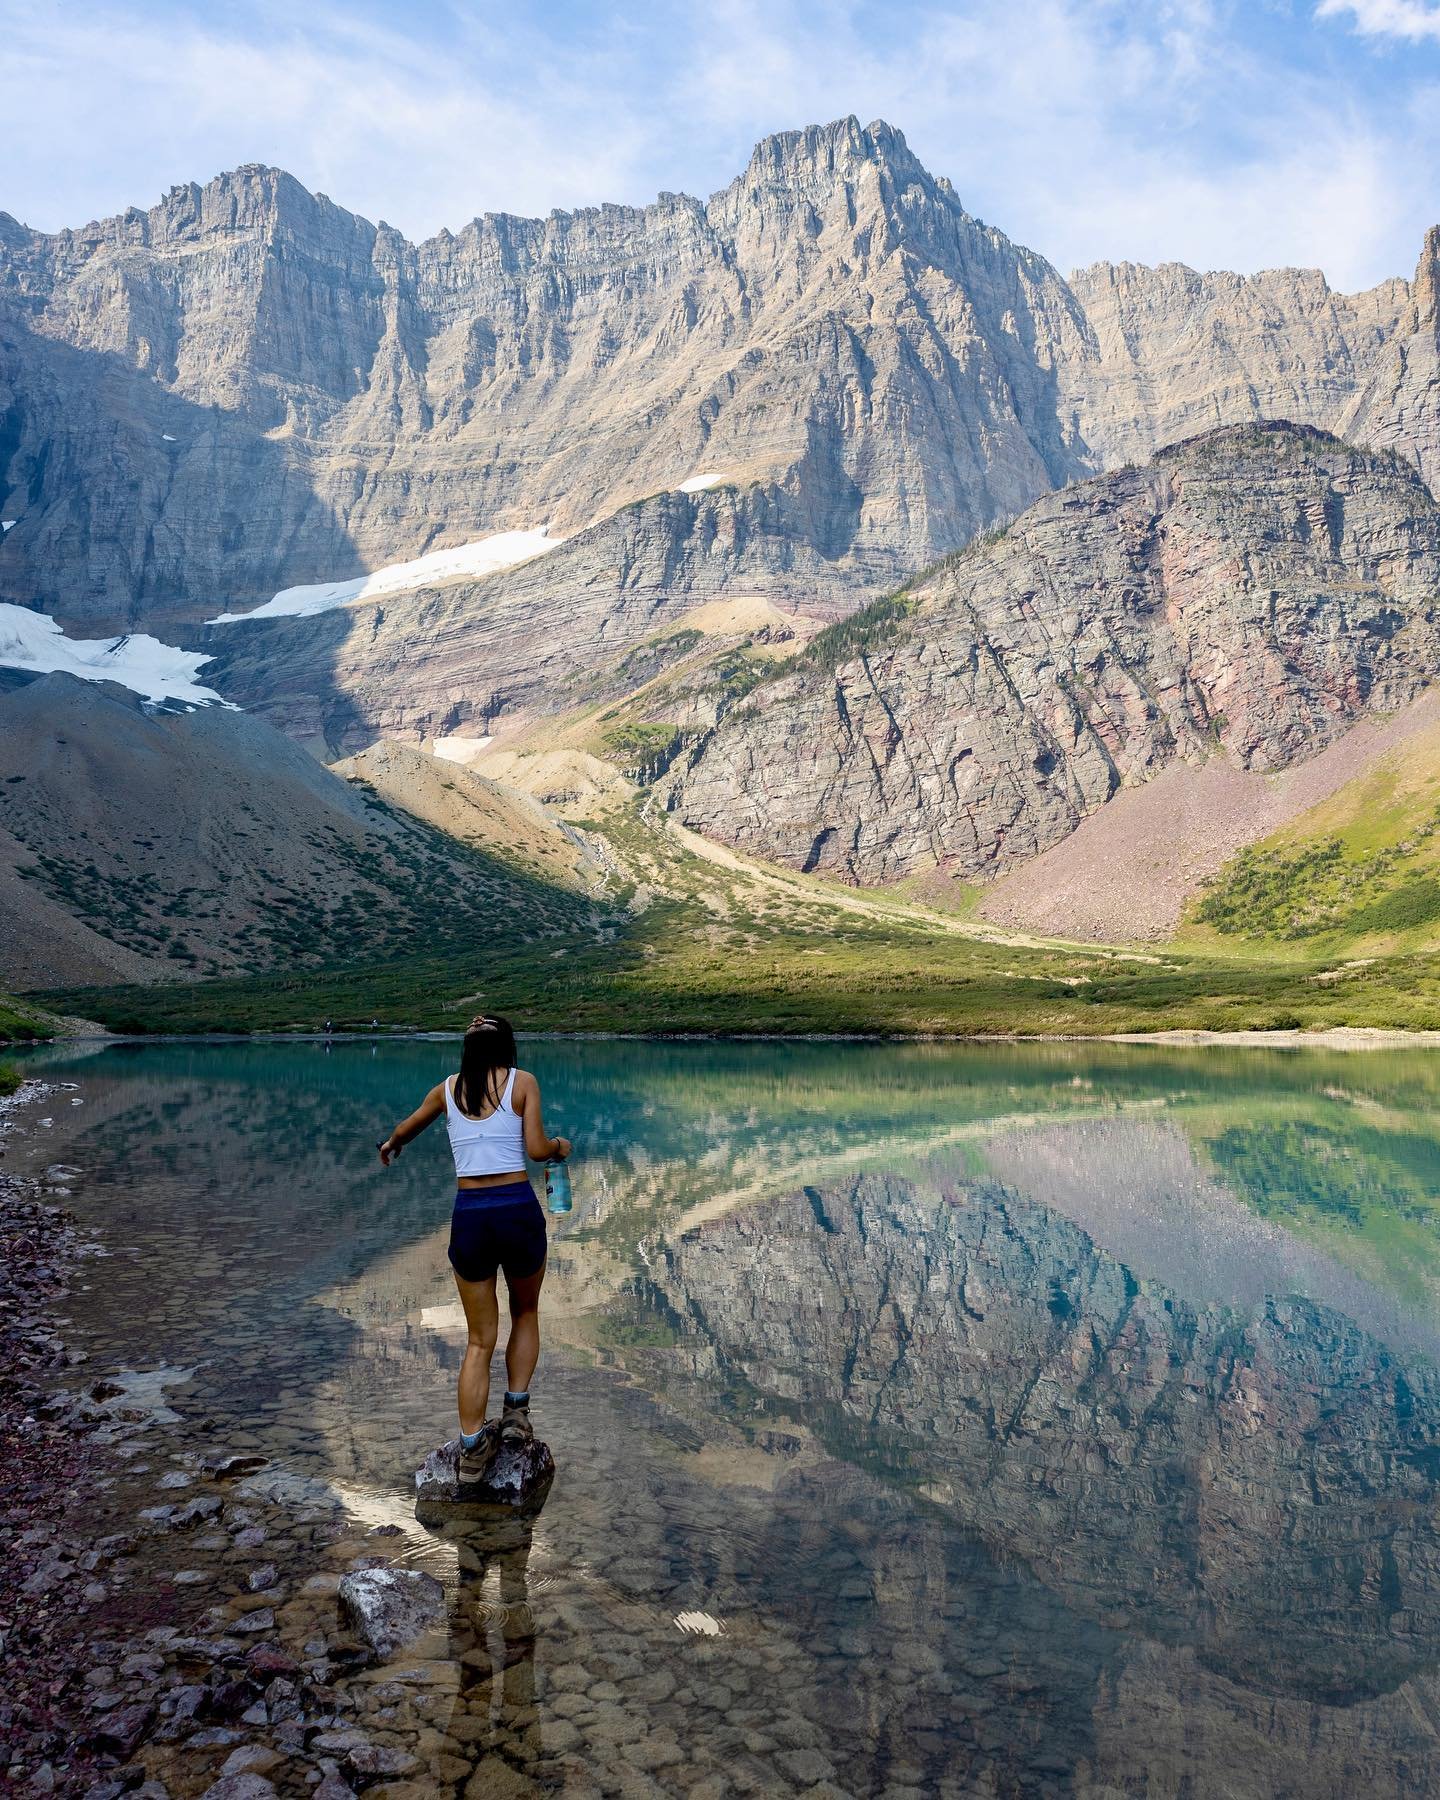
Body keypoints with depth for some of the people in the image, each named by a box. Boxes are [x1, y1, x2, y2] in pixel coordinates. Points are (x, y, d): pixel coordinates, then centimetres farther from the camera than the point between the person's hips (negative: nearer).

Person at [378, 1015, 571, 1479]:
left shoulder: (447, 1089, 11)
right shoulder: (523, 1081, 1)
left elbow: (404, 1130, 29)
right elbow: (536, 1148, -8)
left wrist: (390, 1147, 52)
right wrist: (559, 1147, 15)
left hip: (468, 1216, 2)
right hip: (518, 1210, -2)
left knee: (479, 1340, 15)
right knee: (526, 1314, 25)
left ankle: (472, 1448, 12)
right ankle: (516, 1411, 16)